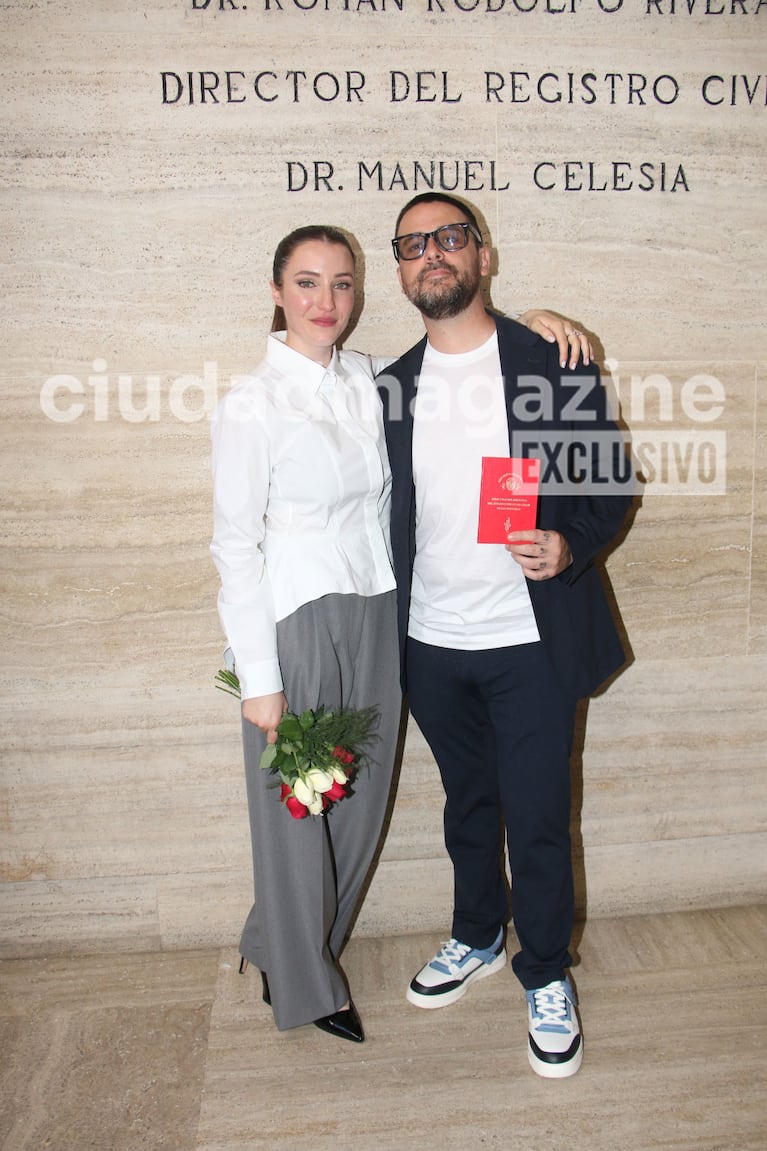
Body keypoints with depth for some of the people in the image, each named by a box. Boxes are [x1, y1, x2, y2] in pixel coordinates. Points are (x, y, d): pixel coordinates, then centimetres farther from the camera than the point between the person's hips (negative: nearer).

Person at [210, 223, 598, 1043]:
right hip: (297, 626, -5)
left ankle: (282, 949, 43)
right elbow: (236, 547, -10)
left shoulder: (372, 380, 6)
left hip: (375, 619, 6)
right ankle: (302, 985, 35)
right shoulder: (252, 403, -10)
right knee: (296, 812, 8)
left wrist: (528, 323, 1)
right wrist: (259, 681, -12)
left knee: (360, 802, 16)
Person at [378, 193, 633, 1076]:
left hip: (531, 643, -3)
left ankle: (546, 975, 30)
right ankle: (477, 938, 43)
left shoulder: (554, 364, -5)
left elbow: (612, 480, -1)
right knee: (468, 803, 20)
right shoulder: (391, 388, 5)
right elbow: (390, 514, 10)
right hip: (432, 644, 4)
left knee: (537, 820, 6)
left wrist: (571, 543, -21)